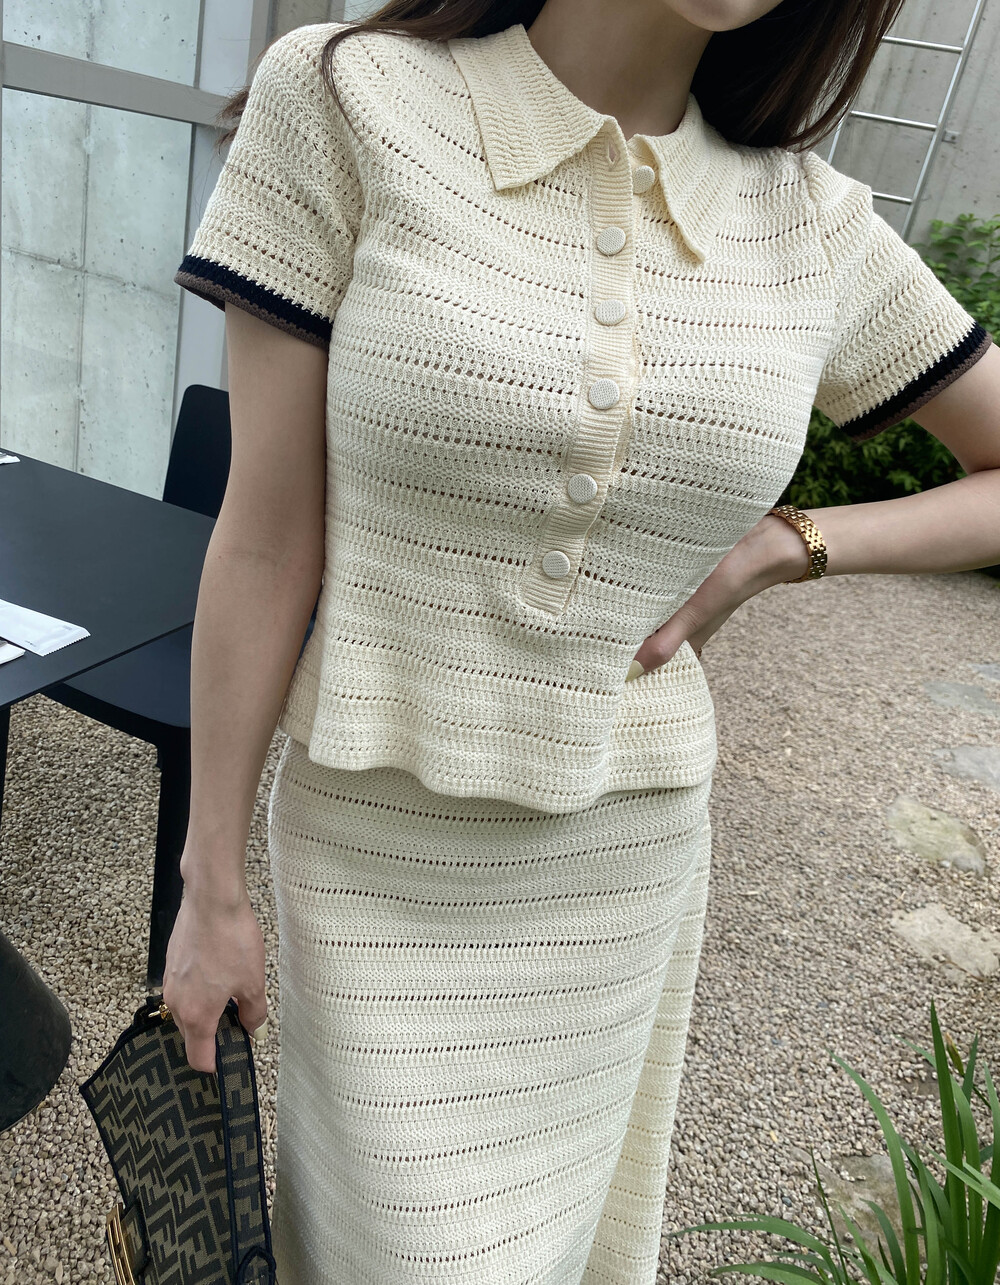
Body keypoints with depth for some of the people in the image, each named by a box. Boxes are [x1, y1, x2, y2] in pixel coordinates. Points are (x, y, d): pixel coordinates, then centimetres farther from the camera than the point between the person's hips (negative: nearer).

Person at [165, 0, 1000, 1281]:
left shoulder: (812, 230, -4)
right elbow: (266, 543, -11)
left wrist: (784, 544, -9)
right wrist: (211, 888, -4)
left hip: (621, 854, 3)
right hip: (382, 851, -2)